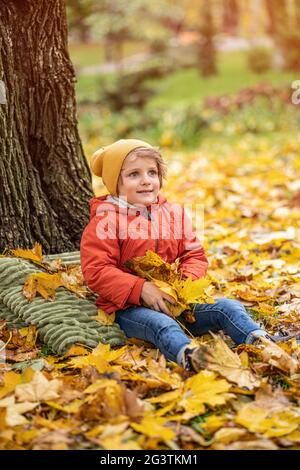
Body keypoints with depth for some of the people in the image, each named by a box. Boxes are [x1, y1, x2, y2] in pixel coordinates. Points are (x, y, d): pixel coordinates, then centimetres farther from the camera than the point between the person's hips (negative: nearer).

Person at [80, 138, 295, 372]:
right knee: (162, 325, -38)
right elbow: (96, 271, -14)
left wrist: (187, 281, -8)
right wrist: (140, 289, -22)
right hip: (129, 308, -6)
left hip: (176, 301, 7)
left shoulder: (175, 213, 12)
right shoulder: (105, 221, -6)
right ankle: (189, 357, -67)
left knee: (228, 307, -11)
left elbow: (195, 255, 15)